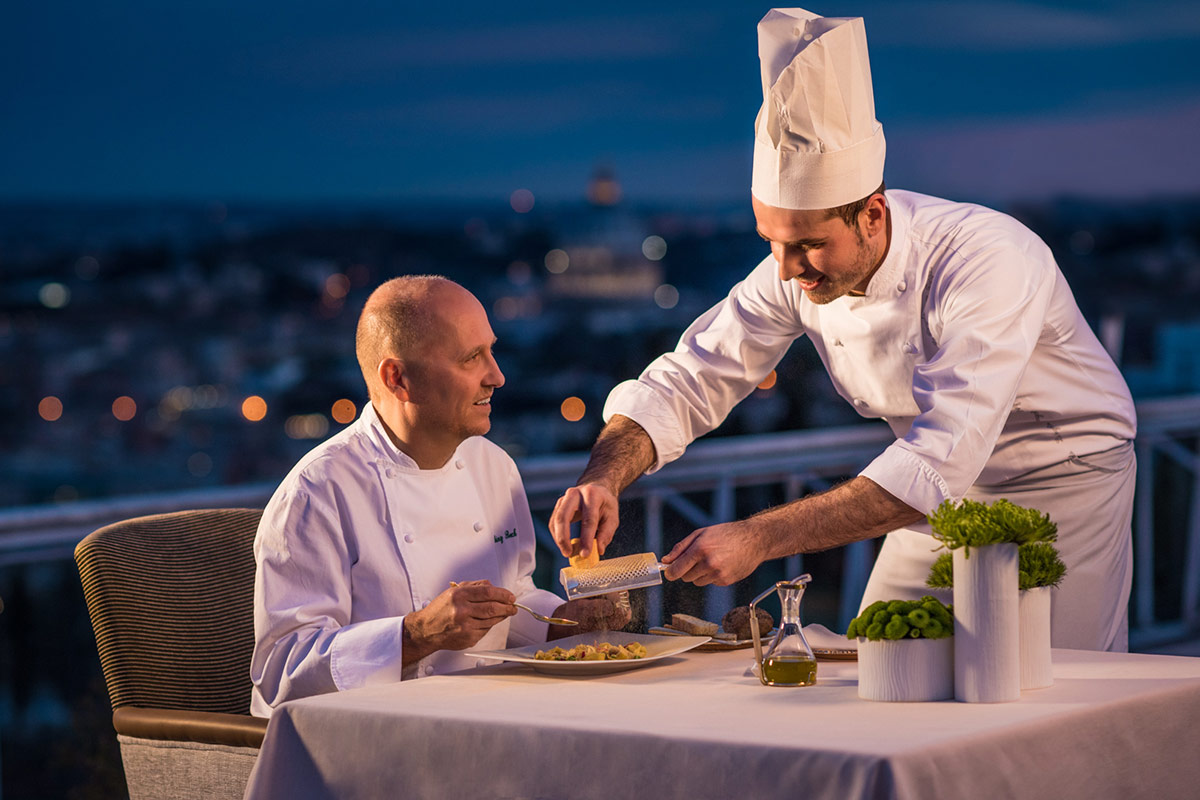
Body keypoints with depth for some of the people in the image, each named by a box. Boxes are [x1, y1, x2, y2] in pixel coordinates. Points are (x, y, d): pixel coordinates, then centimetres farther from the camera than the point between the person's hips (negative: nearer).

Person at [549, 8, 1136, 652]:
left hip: (1063, 479, -5)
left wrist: (759, 538, -46)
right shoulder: (799, 268, -15)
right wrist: (603, 478, -29)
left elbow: (937, 463, -41)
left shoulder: (990, 262, -35)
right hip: (946, 489, 5)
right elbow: (684, 382, -9)